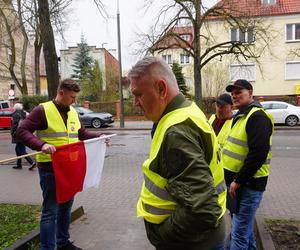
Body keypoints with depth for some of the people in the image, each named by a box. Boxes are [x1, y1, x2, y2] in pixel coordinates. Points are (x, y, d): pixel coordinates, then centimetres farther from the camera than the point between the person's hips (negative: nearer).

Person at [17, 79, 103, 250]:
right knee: (50, 211, 0)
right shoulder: (43, 110, -11)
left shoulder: (73, 112, 11)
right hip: (50, 169, -7)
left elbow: (82, 134, 20)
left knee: (66, 206, 18)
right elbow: (22, 131, -16)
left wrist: (99, 137, 6)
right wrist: (41, 145, -30)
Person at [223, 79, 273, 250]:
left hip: (248, 183, -10)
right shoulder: (241, 116, 15)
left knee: (239, 232, -1)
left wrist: (238, 181, -20)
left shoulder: (257, 117, -17)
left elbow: (258, 154, -25)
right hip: (239, 180, 10)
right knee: (245, 227, 23)